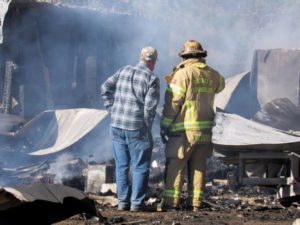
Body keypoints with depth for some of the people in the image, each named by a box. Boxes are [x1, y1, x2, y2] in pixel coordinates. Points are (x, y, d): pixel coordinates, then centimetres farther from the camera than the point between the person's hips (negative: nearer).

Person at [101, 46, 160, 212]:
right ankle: (137, 203, 1)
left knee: (122, 165, 12)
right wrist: (147, 127, -1)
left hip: (117, 125, 5)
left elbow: (105, 88, 7)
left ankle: (123, 201, 12)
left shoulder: (123, 71, 9)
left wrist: (112, 110, 10)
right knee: (140, 167, 3)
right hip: (137, 127, -5)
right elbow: (150, 106, -12)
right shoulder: (151, 78, -7)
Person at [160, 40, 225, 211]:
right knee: (198, 167, 10)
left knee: (175, 166, -3)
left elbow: (173, 102, -12)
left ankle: (171, 203, -7)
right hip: (205, 129, 5)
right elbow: (220, 85, 33)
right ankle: (195, 204, 8)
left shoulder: (182, 73, -10)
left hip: (184, 129, -5)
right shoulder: (212, 74, 7)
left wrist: (165, 125, -5)